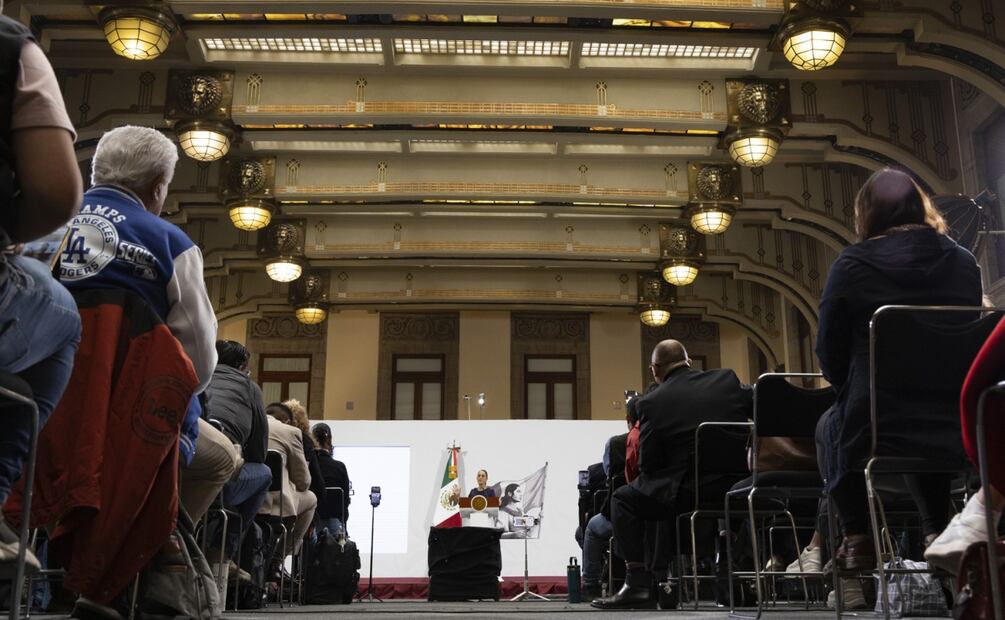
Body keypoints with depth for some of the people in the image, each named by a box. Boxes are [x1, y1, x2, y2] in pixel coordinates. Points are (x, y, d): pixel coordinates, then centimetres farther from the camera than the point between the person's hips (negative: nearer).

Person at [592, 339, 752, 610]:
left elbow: (648, 466, -4)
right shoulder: (728, 380, 3)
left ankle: (638, 584, 7)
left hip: (687, 495, -5)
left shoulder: (651, 403, -6)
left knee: (623, 499, 14)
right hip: (736, 491, 5)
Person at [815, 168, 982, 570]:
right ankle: (938, 531, 30)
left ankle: (857, 539, 23)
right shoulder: (964, 262, 6)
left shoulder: (852, 265, -6)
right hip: (956, 426, 4)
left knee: (828, 427, 30)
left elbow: (830, 354, -2)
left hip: (878, 427, -3)